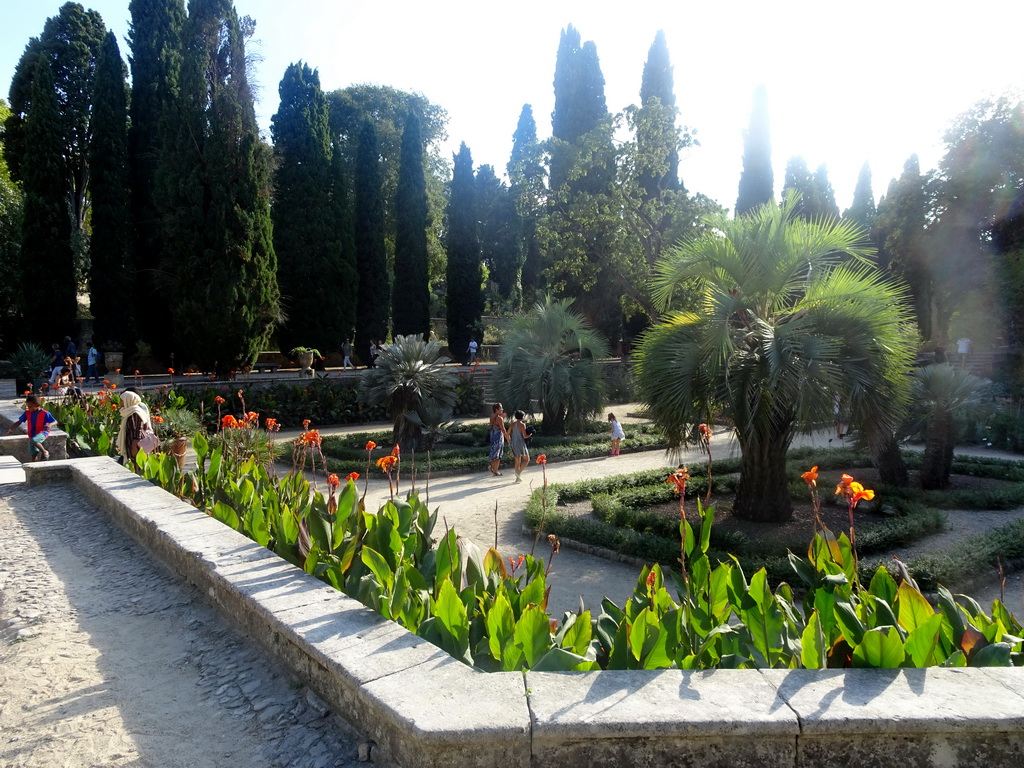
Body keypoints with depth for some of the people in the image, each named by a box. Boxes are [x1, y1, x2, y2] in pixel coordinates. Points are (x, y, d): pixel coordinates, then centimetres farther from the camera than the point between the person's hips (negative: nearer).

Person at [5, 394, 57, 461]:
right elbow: (19, 422, 3)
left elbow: (55, 422, -8)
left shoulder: (45, 413, -10)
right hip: (32, 435, 5)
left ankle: (45, 452, -13)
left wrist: (49, 424, -30)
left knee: (33, 440, -36)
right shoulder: (27, 413, 3)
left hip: (42, 433, -5)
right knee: (34, 455, -2)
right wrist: (11, 428, -11)